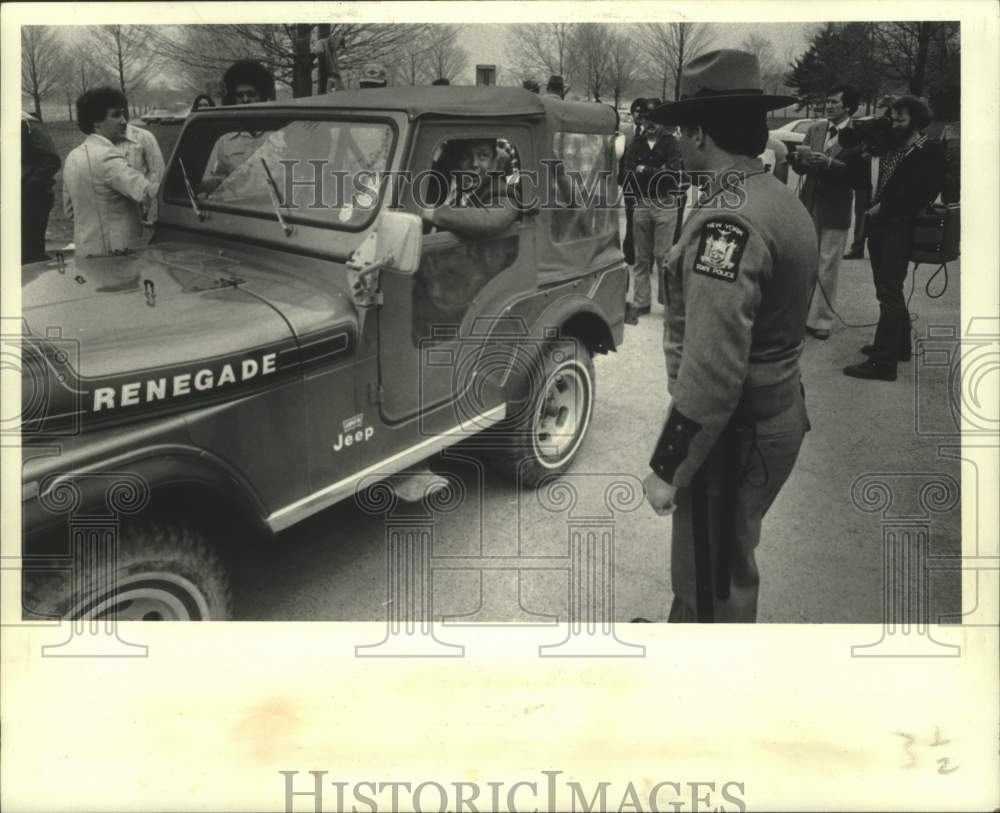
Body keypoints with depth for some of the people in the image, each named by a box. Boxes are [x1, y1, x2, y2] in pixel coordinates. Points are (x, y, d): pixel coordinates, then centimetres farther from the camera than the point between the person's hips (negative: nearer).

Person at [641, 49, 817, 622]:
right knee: (713, 560, 26)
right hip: (780, 411, 9)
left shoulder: (727, 220, -24)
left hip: (734, 430, -9)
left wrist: (667, 468, -19)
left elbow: (711, 372, -28)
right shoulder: (784, 199, 7)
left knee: (716, 581, 8)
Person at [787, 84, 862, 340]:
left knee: (827, 267, 2)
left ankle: (821, 320, 11)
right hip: (809, 204, 5)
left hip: (835, 210, -4)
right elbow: (801, 168, 8)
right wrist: (797, 158, -14)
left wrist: (830, 163, -26)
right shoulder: (815, 129, 7)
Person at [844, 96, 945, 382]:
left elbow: (919, 191, -17)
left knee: (889, 292, -9)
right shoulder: (892, 145, 15)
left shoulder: (930, 150, -6)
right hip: (879, 224, 8)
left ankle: (883, 361, -7)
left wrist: (882, 207, -13)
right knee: (889, 290, 17)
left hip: (899, 227, -8)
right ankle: (899, 345, 31)